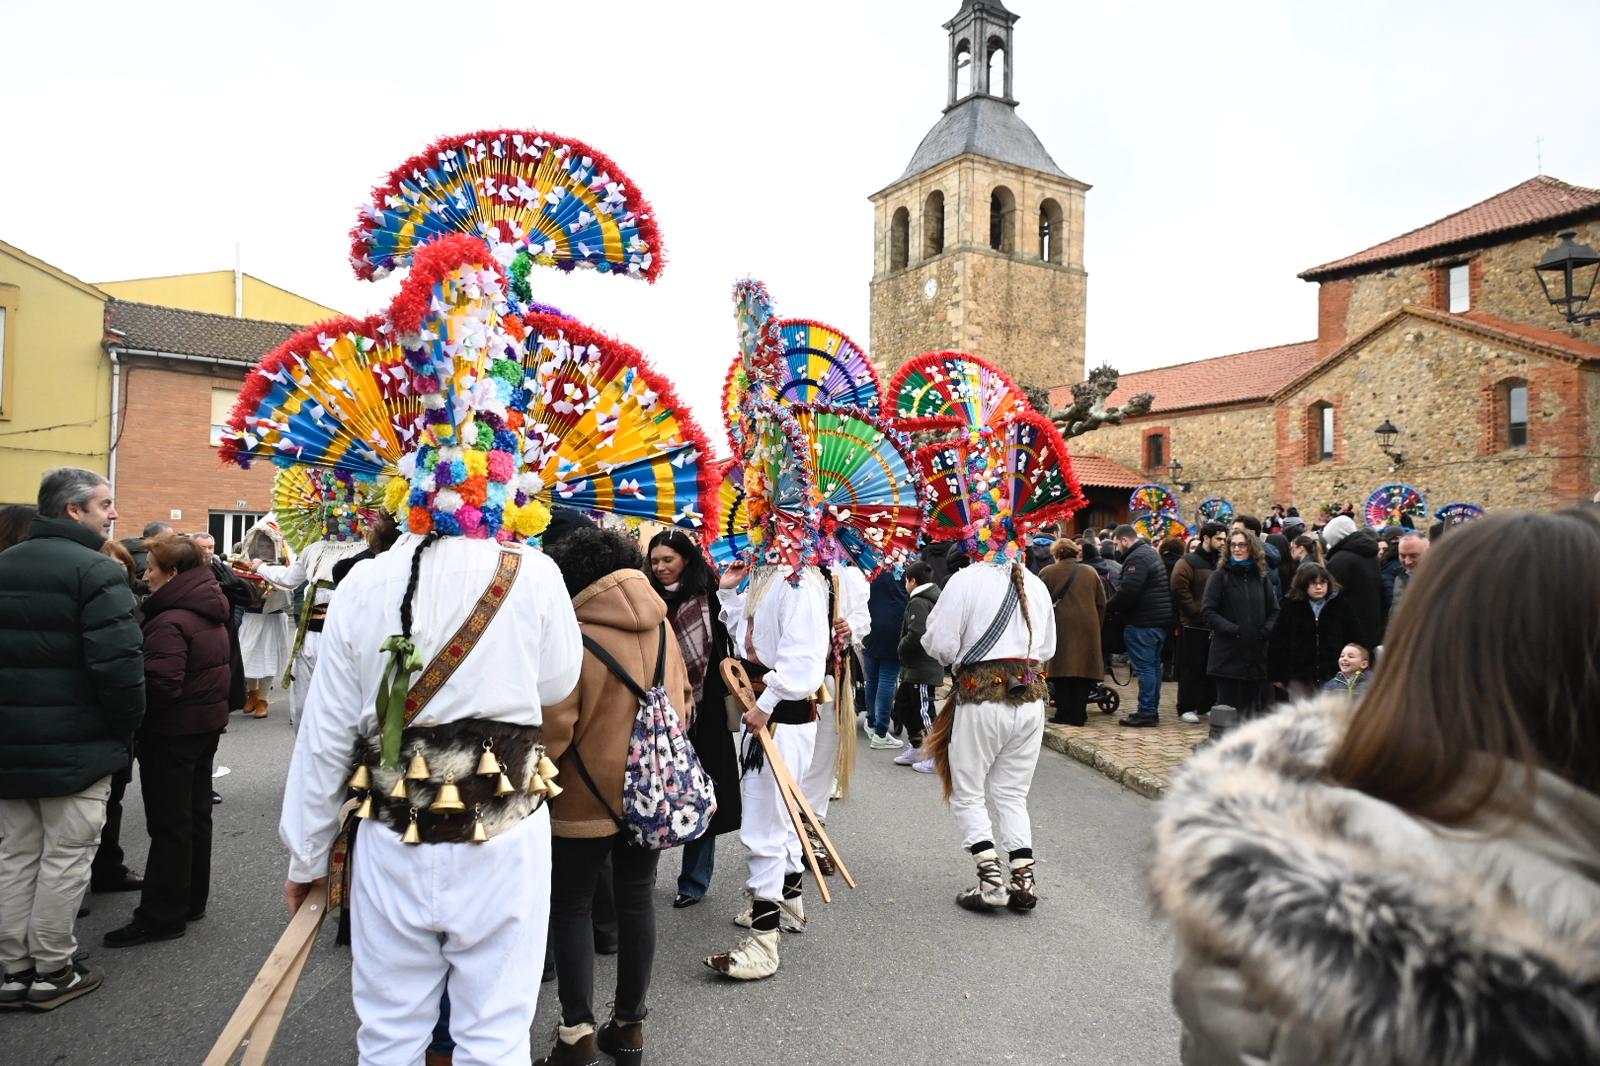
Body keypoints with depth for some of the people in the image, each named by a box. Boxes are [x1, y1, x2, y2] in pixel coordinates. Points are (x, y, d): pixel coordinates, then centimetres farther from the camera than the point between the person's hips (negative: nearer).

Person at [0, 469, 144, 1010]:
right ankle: (51, 971, 14)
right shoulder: (96, 571, -16)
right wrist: (126, 728, -7)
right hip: (76, 743, -7)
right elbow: (119, 663, -23)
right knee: (65, 857, 4)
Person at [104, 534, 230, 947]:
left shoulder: (170, 622, -22)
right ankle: (192, 901, 28)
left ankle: (161, 916, 10)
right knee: (196, 815, 16)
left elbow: (161, 685, -27)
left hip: (173, 731, -9)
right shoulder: (211, 613, 7)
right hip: (207, 722, 9)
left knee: (169, 824, 0)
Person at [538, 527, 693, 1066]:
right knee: (637, 900, 15)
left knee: (570, 905, 11)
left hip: (588, 796, -5)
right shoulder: (660, 626, -1)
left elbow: (554, 728, -18)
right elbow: (684, 700, 8)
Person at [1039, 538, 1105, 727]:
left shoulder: (1047, 573, 0)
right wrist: (1097, 627, 18)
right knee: (1083, 668, 6)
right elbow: (1102, 604, 11)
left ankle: (1064, 713, 2)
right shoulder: (1091, 572, 10)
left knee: (1061, 669, 3)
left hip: (1060, 627, -2)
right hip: (1087, 628, 2)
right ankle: (1079, 715, 7)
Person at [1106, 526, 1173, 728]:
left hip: (1143, 623, -10)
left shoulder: (1137, 558, -16)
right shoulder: (1151, 553, 18)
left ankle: (1146, 712, -3)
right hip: (1160, 620, 10)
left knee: (1144, 667, -6)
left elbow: (1127, 592, -24)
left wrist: (1108, 608, -11)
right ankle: (1152, 710, 21)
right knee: (1154, 666, 14)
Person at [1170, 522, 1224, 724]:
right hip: (1195, 626, -6)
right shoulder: (1188, 563, -6)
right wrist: (1197, 611, -17)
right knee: (1192, 667, -1)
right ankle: (1186, 707, 6)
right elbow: (1179, 591, -15)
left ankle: (1207, 705, 21)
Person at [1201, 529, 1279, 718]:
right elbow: (1208, 611, -6)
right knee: (1228, 706, 0)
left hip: (1256, 654, 4)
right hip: (1227, 654, -4)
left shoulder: (1260, 576, 13)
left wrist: (1265, 630, -4)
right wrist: (1232, 629, -16)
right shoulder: (1220, 576, 1)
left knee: (1254, 703, 8)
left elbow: (1274, 610, 14)